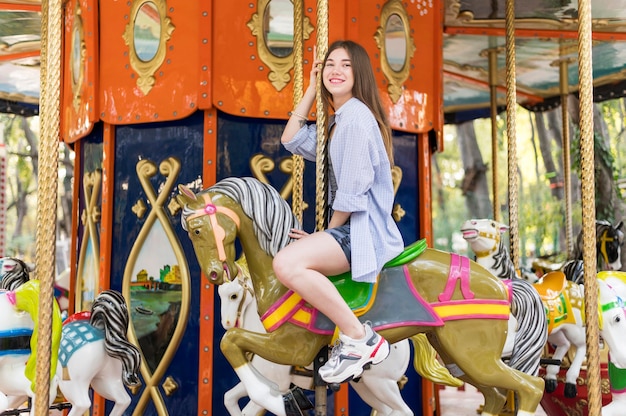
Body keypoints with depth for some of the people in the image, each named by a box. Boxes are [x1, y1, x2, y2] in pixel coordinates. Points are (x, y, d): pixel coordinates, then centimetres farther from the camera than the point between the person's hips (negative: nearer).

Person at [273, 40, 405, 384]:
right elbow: (291, 140, 18)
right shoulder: (335, 120, 19)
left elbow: (354, 188, -17)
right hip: (345, 227, 11)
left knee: (287, 263, -31)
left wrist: (327, 231, -8)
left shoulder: (357, 115, -12)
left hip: (364, 230, -11)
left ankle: (361, 338, -23)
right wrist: (312, 88, 15)